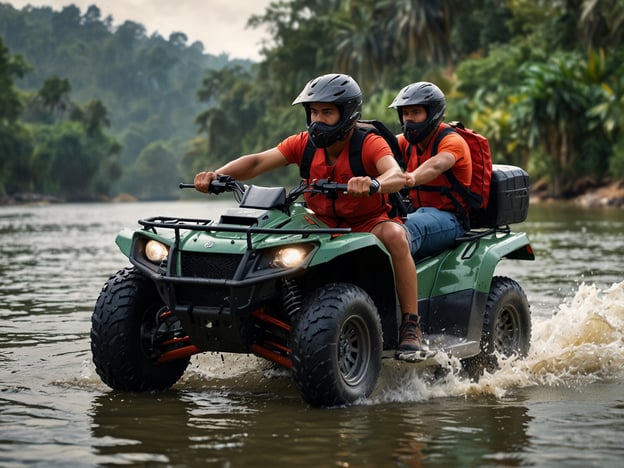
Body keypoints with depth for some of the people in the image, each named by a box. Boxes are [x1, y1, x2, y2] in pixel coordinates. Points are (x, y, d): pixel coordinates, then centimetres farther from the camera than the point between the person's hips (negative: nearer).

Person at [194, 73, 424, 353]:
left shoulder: (369, 144, -13)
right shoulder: (303, 144, 0)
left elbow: (397, 176, -33)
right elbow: (256, 162, -11)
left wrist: (374, 184, -58)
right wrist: (216, 176, -30)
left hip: (368, 224, -4)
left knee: (394, 235, -36)